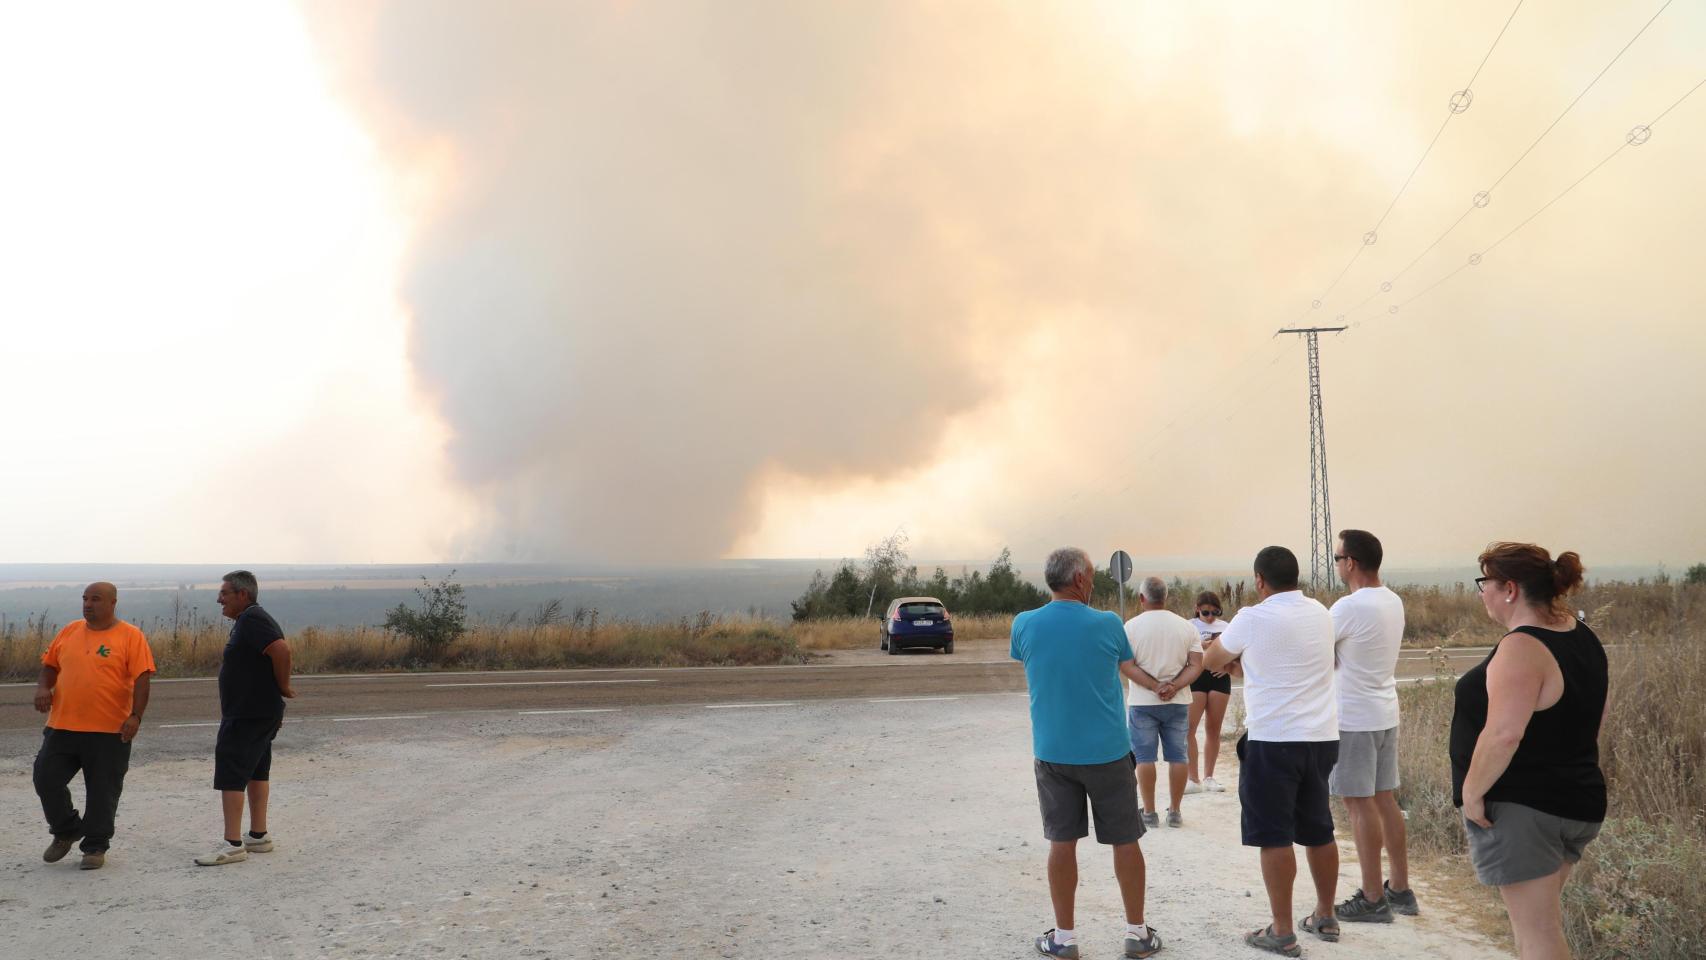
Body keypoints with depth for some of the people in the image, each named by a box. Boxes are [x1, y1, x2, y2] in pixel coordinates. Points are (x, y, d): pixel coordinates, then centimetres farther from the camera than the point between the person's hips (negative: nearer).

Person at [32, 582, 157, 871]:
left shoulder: (131, 636, -5)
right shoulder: (69, 632, 10)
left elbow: (142, 679, -10)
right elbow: (49, 665, 20)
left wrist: (136, 715, -18)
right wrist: (43, 687, -1)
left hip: (110, 731, -5)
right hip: (62, 727, 5)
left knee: (102, 790, 3)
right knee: (46, 779, 5)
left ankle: (95, 847, 19)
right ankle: (66, 832, 28)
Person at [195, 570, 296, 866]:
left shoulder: (252, 619, -18)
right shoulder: (249, 620, 16)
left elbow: (281, 649, -31)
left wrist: (283, 686, -20)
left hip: (247, 716, -11)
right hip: (259, 712, 11)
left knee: (230, 775, -8)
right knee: (257, 771, 15)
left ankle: (233, 844, -7)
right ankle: (259, 835, 23)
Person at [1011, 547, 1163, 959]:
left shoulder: (1024, 624, -6)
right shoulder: (1107, 624, -10)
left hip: (1052, 752, 2)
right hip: (1106, 751, -1)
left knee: (1062, 842, 9)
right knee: (1125, 841, 11)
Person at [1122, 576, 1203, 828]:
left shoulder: (1132, 626, -7)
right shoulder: (1185, 626, 1)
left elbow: (1128, 666, -12)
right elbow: (1197, 665, -5)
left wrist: (1156, 687, -14)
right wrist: (1173, 687, -14)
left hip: (1142, 703, -2)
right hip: (1177, 703, 2)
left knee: (1145, 757, 5)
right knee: (1177, 756, 9)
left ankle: (1149, 812, 8)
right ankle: (1175, 812, 13)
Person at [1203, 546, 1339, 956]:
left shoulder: (1254, 619, -11)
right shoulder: (1321, 614, 7)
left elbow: (1211, 661, 5)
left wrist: (1230, 655, 26)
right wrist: (1244, 657, 28)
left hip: (1273, 740, -6)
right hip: (1322, 737, 6)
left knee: (1274, 836, 0)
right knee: (1318, 831, 17)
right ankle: (1325, 917, 28)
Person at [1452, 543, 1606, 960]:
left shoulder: (1522, 648, -22)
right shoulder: (1582, 636, 8)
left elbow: (1504, 733, -31)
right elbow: (1598, 708, 20)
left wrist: (1471, 790, -20)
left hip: (1521, 806, -10)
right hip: (1578, 800, 10)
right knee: (1542, 916, 23)